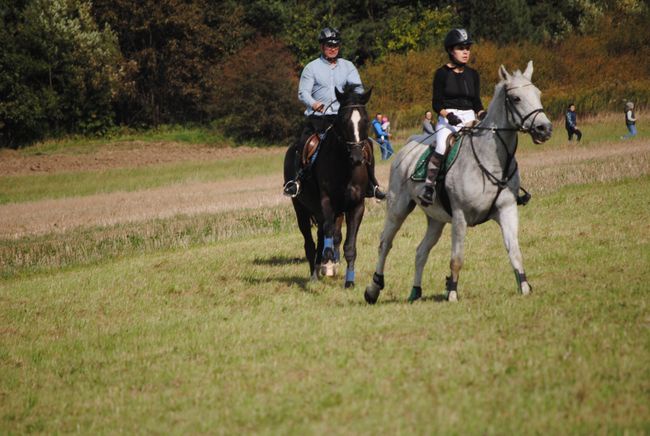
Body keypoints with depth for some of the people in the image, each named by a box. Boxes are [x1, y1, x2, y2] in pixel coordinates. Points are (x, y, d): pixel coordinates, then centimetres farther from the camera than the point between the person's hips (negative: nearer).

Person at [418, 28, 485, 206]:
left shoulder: (472, 74, 14)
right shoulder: (442, 73, 1)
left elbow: (476, 102, 15)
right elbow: (436, 103, -2)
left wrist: (482, 114, -5)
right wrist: (448, 115, -19)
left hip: (469, 119, 5)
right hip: (448, 119, -5)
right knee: (441, 147, -31)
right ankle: (428, 187, -26)